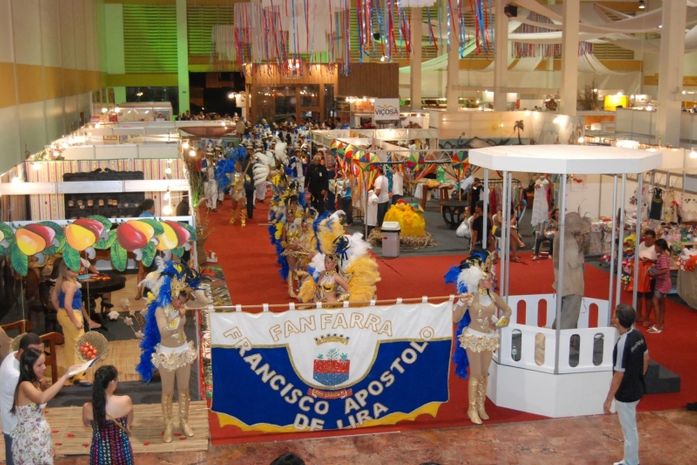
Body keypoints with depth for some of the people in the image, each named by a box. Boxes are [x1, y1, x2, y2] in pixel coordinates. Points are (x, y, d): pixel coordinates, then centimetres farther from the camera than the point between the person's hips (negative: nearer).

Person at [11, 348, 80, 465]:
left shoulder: (34, 384, 9)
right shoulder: (24, 385, -21)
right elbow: (42, 398, -43)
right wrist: (65, 376, -43)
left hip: (39, 439, 9)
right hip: (28, 442, -9)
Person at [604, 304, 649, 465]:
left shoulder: (622, 344, -29)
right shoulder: (638, 335, -4)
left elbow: (618, 375, -24)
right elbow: (646, 359, 10)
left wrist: (608, 399, -16)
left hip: (626, 395, -9)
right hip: (637, 390, 9)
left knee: (629, 431, 7)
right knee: (630, 428, 23)